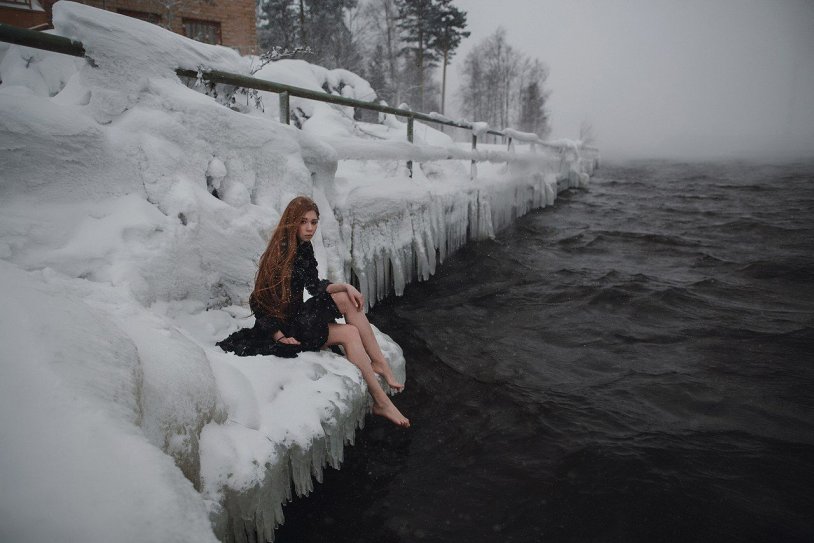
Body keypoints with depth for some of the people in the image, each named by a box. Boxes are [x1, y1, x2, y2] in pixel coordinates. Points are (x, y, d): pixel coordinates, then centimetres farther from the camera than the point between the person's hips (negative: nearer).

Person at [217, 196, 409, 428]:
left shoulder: (304, 248, 5)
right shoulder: (280, 253, -20)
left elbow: (315, 287, 10)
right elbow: (259, 302, -18)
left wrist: (346, 286, -5)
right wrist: (278, 335, -20)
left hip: (298, 316, 8)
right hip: (282, 327, -8)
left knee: (347, 299, -8)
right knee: (349, 333, -18)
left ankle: (379, 362, -8)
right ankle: (380, 402, -15)